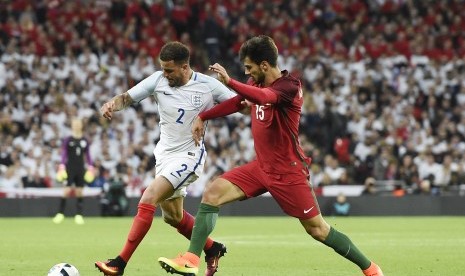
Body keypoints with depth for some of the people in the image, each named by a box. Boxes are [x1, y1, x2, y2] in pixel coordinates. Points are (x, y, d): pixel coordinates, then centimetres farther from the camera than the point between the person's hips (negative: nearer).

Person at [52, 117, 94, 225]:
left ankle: (79, 215, 5)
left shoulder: (85, 141, 7)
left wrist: (90, 168, 4)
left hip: (81, 169, 3)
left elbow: (87, 155, 11)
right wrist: (62, 167, -13)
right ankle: (60, 214, -1)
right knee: (67, 191, -9)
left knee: (79, 192, 2)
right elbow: (64, 154, -3)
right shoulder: (67, 140, -2)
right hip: (70, 168, -3)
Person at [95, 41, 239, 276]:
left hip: (188, 156, -6)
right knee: (173, 216, 18)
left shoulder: (208, 85, -14)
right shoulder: (158, 80, -6)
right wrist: (112, 104, -25)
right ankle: (212, 250, 42)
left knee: (148, 199, -22)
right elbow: (127, 98, -3)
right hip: (164, 154, 6)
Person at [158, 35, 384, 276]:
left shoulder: (289, 87, -19)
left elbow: (264, 97, -41)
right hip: (261, 166, 7)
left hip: (288, 171, -7)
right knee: (212, 193, -9)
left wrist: (230, 82, -55)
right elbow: (237, 102, 25)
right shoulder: (256, 83, 5)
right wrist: (202, 117, 20)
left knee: (318, 229, -3)